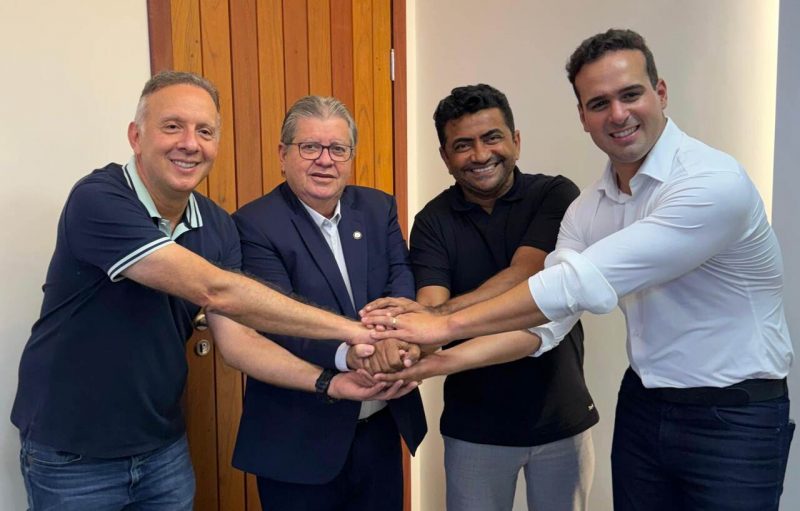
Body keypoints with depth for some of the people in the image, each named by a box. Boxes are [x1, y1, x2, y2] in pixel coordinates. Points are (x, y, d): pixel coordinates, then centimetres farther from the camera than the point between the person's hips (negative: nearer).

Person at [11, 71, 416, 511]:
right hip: (71, 456, -5)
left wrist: (329, 383, -21)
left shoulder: (217, 227, -3)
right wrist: (349, 329, -31)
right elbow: (214, 291, -33)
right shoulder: (98, 200, -24)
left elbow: (235, 339, -7)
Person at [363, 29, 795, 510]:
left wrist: (448, 325, -25)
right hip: (643, 405, 6)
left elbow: (584, 282, -29)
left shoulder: (715, 182, -23)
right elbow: (545, 319, -6)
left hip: (734, 417, -5)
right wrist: (438, 362, -18)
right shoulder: (587, 208, 0)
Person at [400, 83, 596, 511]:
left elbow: (525, 276, -23)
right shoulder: (433, 222, -4)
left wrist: (440, 314, -36)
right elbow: (430, 308, -17)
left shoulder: (555, 195, -8)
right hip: (474, 424, 1)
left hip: (560, 415, 0)